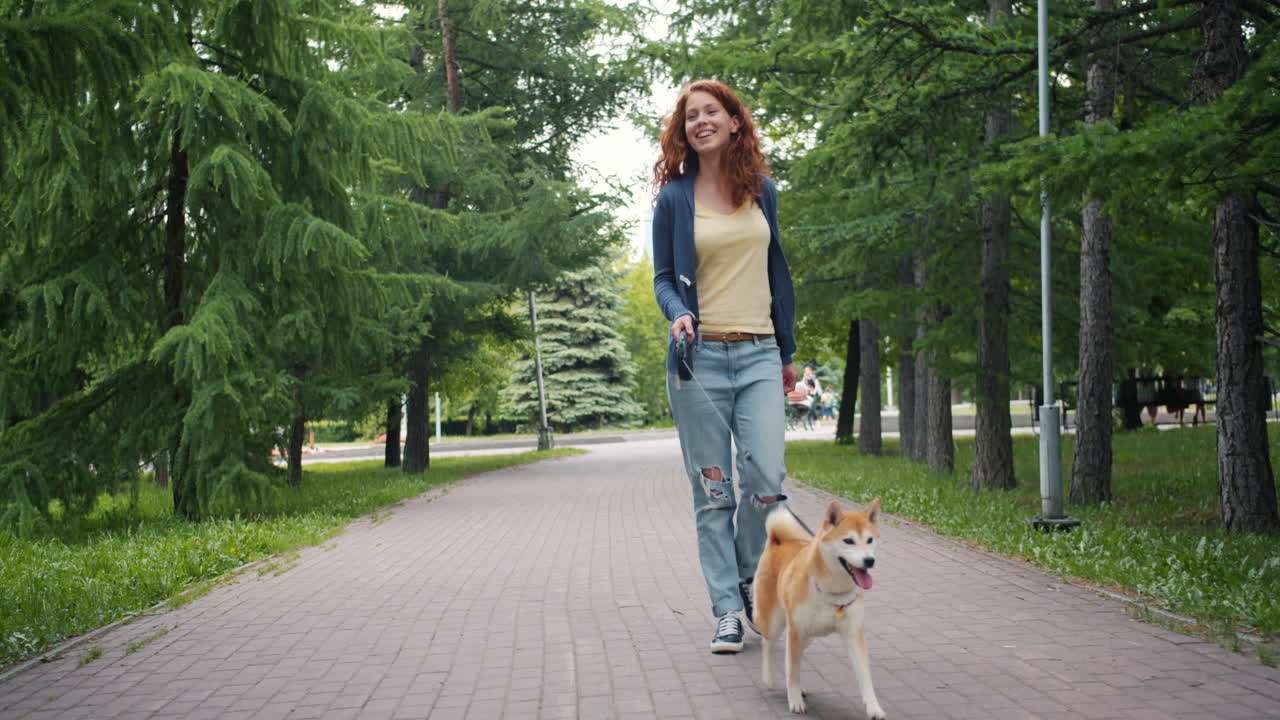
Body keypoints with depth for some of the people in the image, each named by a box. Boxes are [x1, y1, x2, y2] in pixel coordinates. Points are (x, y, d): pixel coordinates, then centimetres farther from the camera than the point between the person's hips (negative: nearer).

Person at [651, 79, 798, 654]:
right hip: (700, 355, -2)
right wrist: (678, 315, -16)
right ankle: (727, 611, 8)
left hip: (759, 354, 2)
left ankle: (747, 578, 17)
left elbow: (777, 272, 17)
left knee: (767, 477, -10)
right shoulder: (675, 197, 4)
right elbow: (664, 278, 6)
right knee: (712, 490, 0)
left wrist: (787, 352, 16)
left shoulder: (763, 190, 11)